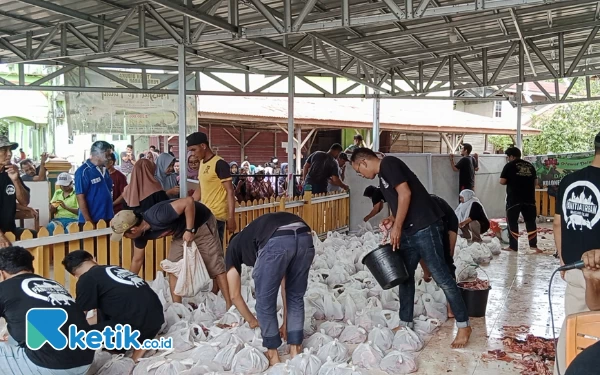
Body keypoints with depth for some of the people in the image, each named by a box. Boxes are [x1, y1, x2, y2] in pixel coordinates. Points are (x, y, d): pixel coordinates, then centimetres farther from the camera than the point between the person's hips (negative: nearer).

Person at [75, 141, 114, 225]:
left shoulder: (105, 170, 9)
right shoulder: (83, 171, -13)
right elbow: (80, 198, -14)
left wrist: (112, 215, 13)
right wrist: (89, 222, -17)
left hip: (108, 219, 7)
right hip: (92, 221, -7)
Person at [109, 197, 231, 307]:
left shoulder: (157, 217, -37)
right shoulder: (141, 234, -9)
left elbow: (189, 201, -37)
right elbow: (137, 261, 7)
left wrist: (190, 230, -33)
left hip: (202, 224, -7)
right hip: (182, 233, 8)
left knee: (215, 266, -7)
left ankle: (230, 306, -4)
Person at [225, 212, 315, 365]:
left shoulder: (233, 247, 34)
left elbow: (235, 295, 35)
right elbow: (285, 285, 45)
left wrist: (252, 321, 51)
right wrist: (285, 322, 52)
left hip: (277, 242, -5)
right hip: (304, 237, 5)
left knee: (265, 301, 17)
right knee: (296, 296, 26)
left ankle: (273, 354, 30)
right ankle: (296, 350, 33)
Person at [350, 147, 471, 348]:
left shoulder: (388, 164, -9)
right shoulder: (383, 176, 20)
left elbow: (405, 194, -19)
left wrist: (397, 227, -15)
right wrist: (393, 219, 9)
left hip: (425, 227, -10)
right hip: (409, 230, 11)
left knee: (441, 276, -5)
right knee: (404, 275, 14)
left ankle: (463, 325, 5)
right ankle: (405, 324, 25)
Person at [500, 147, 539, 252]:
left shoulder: (509, 165, -4)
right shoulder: (530, 165, 11)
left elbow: (502, 181, -7)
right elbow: (535, 182, 14)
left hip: (514, 199, -4)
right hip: (529, 198, 4)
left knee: (512, 222, 4)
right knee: (531, 222, 11)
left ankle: (513, 246, 5)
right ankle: (533, 245, 9)